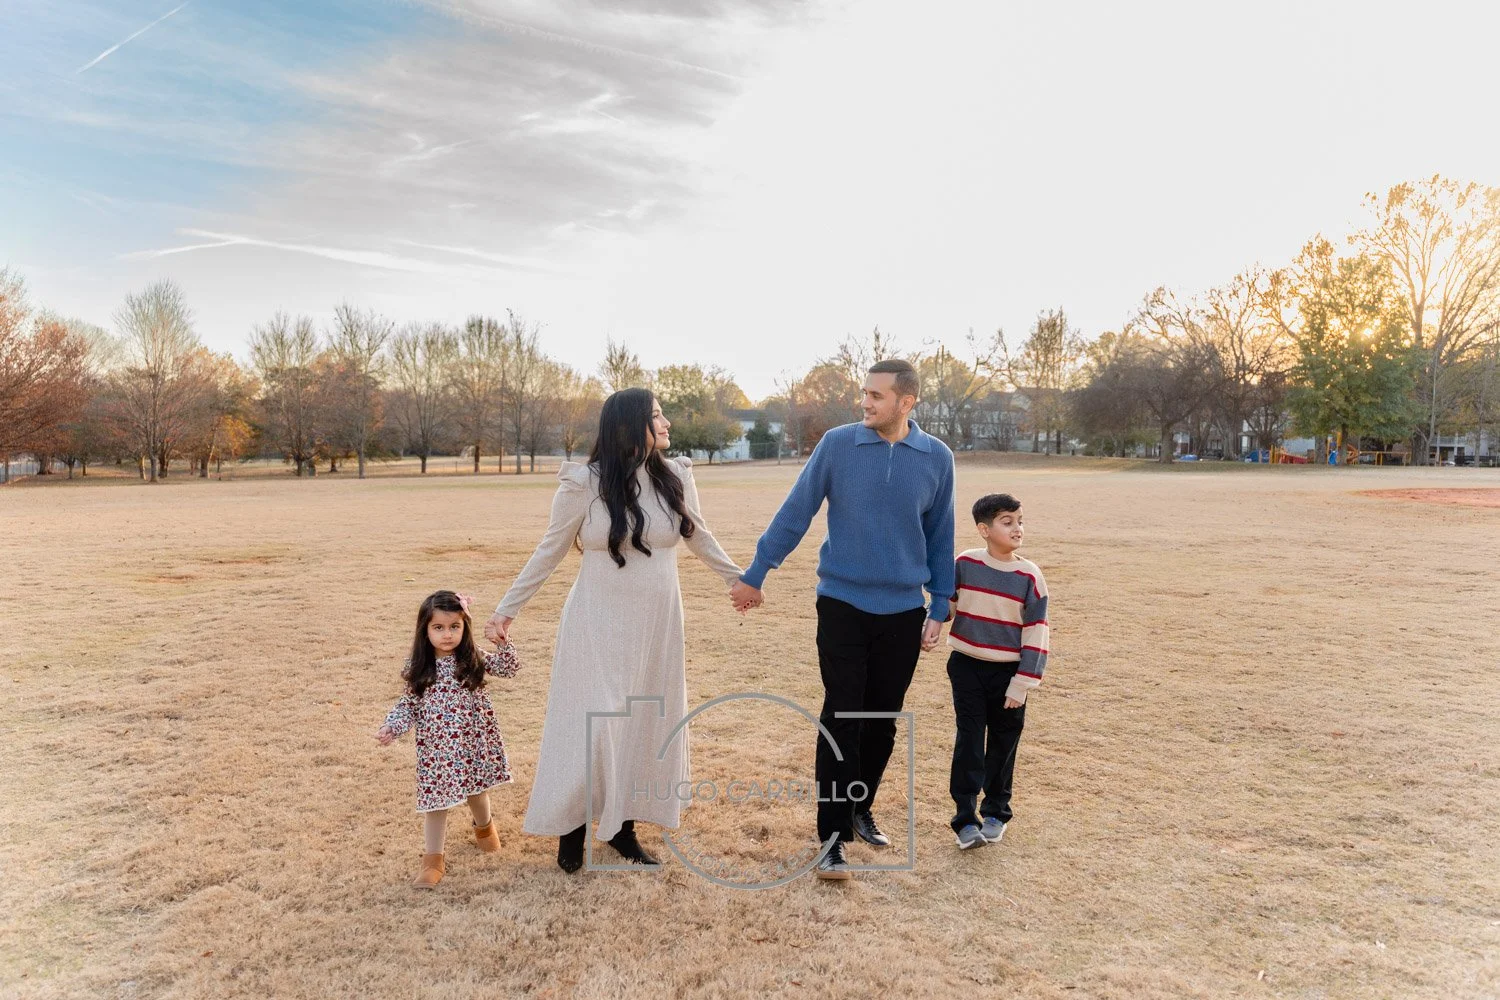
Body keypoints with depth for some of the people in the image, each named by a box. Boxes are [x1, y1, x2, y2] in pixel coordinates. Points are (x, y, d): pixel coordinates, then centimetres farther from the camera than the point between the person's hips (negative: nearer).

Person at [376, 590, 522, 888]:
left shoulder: (473, 659, -6)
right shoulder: (419, 668, -6)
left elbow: (510, 669, -7)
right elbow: (408, 704, 1)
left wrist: (503, 642, -21)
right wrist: (392, 727, -14)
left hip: (473, 742, 1)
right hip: (436, 747, -1)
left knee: (476, 792, 19)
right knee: (436, 800, 4)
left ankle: (484, 826, 50)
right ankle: (433, 859, 19)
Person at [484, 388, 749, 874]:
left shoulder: (676, 477, -1)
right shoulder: (584, 483, -12)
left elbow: (699, 537, 15)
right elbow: (549, 552, -1)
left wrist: (738, 578, 25)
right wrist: (507, 609, 1)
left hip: (657, 624, 4)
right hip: (599, 625, -4)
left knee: (648, 724, 10)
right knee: (592, 726, -1)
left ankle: (623, 826, 26)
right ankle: (573, 825, 22)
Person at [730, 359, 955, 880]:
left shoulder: (937, 458, -1)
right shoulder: (837, 444, -6)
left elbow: (939, 536, 7)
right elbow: (795, 512, -1)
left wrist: (940, 607, 7)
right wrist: (755, 574, 2)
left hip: (903, 611, 2)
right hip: (842, 603, -2)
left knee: (883, 719, 12)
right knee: (841, 719, -2)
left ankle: (861, 809, 33)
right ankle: (833, 837, 7)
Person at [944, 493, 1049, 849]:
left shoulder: (1029, 576, -8)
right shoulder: (964, 564, -8)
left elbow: (1036, 633, -6)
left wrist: (1022, 684, -7)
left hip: (1008, 673, 1)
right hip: (967, 667, 0)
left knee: (1003, 744, 12)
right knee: (969, 742, 1)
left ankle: (996, 812, 29)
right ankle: (965, 817, 8)